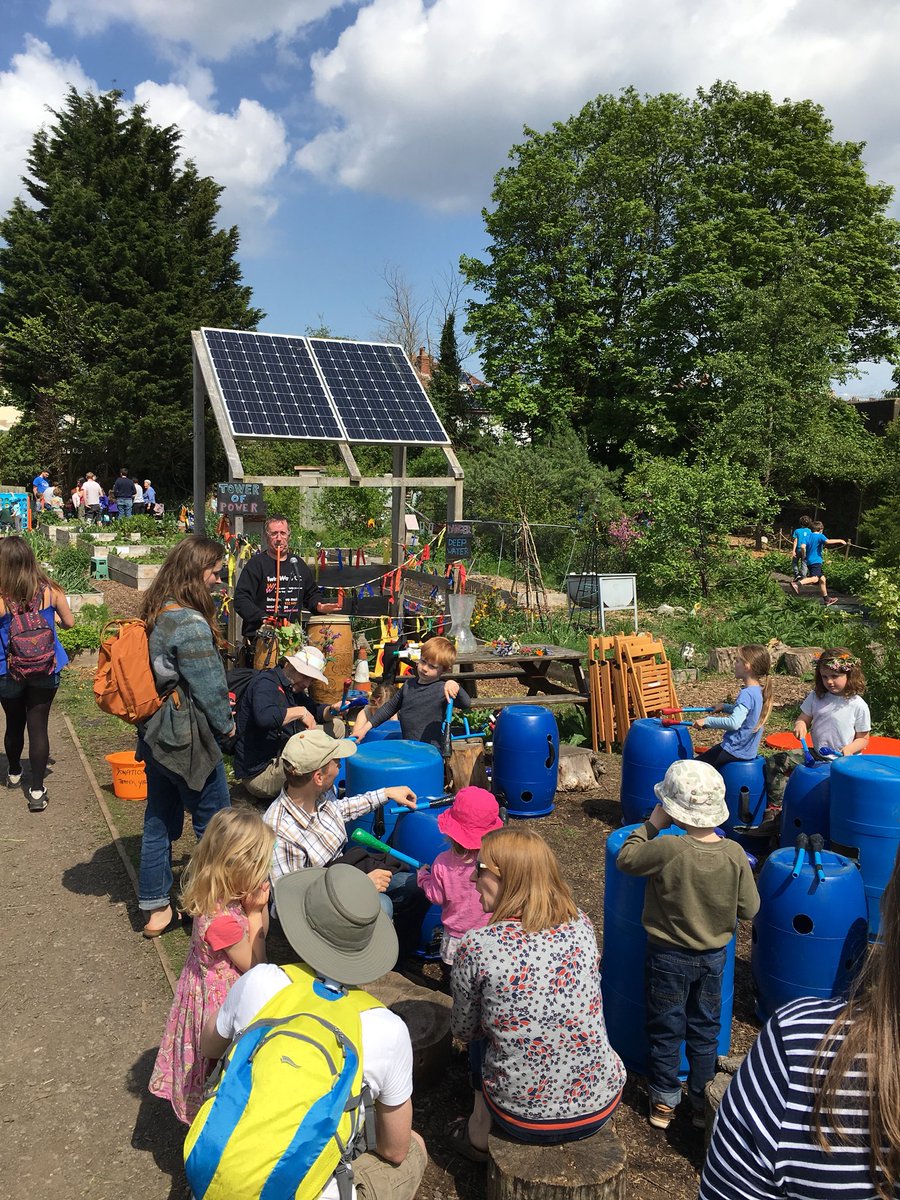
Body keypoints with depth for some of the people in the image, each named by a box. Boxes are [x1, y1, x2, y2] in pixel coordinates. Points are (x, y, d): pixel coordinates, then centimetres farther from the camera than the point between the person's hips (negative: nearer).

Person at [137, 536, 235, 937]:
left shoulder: (154, 614, 5)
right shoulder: (191, 624, -24)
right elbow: (209, 685, -19)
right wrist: (226, 724, -1)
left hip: (155, 735, 9)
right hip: (187, 739, -9)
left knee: (160, 820, 17)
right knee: (214, 823, 8)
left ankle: (155, 907, 28)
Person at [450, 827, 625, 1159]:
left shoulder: (475, 946, -18)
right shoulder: (581, 924, -8)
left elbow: (464, 1030, -2)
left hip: (524, 1119, -2)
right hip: (601, 1107, 3)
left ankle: (479, 1134, 35)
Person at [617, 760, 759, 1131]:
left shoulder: (667, 849, -29)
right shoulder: (735, 854, -17)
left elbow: (625, 859, -12)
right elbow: (749, 908, -7)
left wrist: (651, 824, -8)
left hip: (668, 957, -3)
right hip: (713, 957, 3)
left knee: (666, 1030, 15)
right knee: (705, 1031, 21)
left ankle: (664, 1102, 30)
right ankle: (702, 1104, 34)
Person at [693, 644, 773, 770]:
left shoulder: (747, 693, -24)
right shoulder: (758, 691, 5)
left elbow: (734, 723, -35)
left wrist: (707, 721, -25)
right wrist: (724, 707, 14)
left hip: (735, 751, -10)